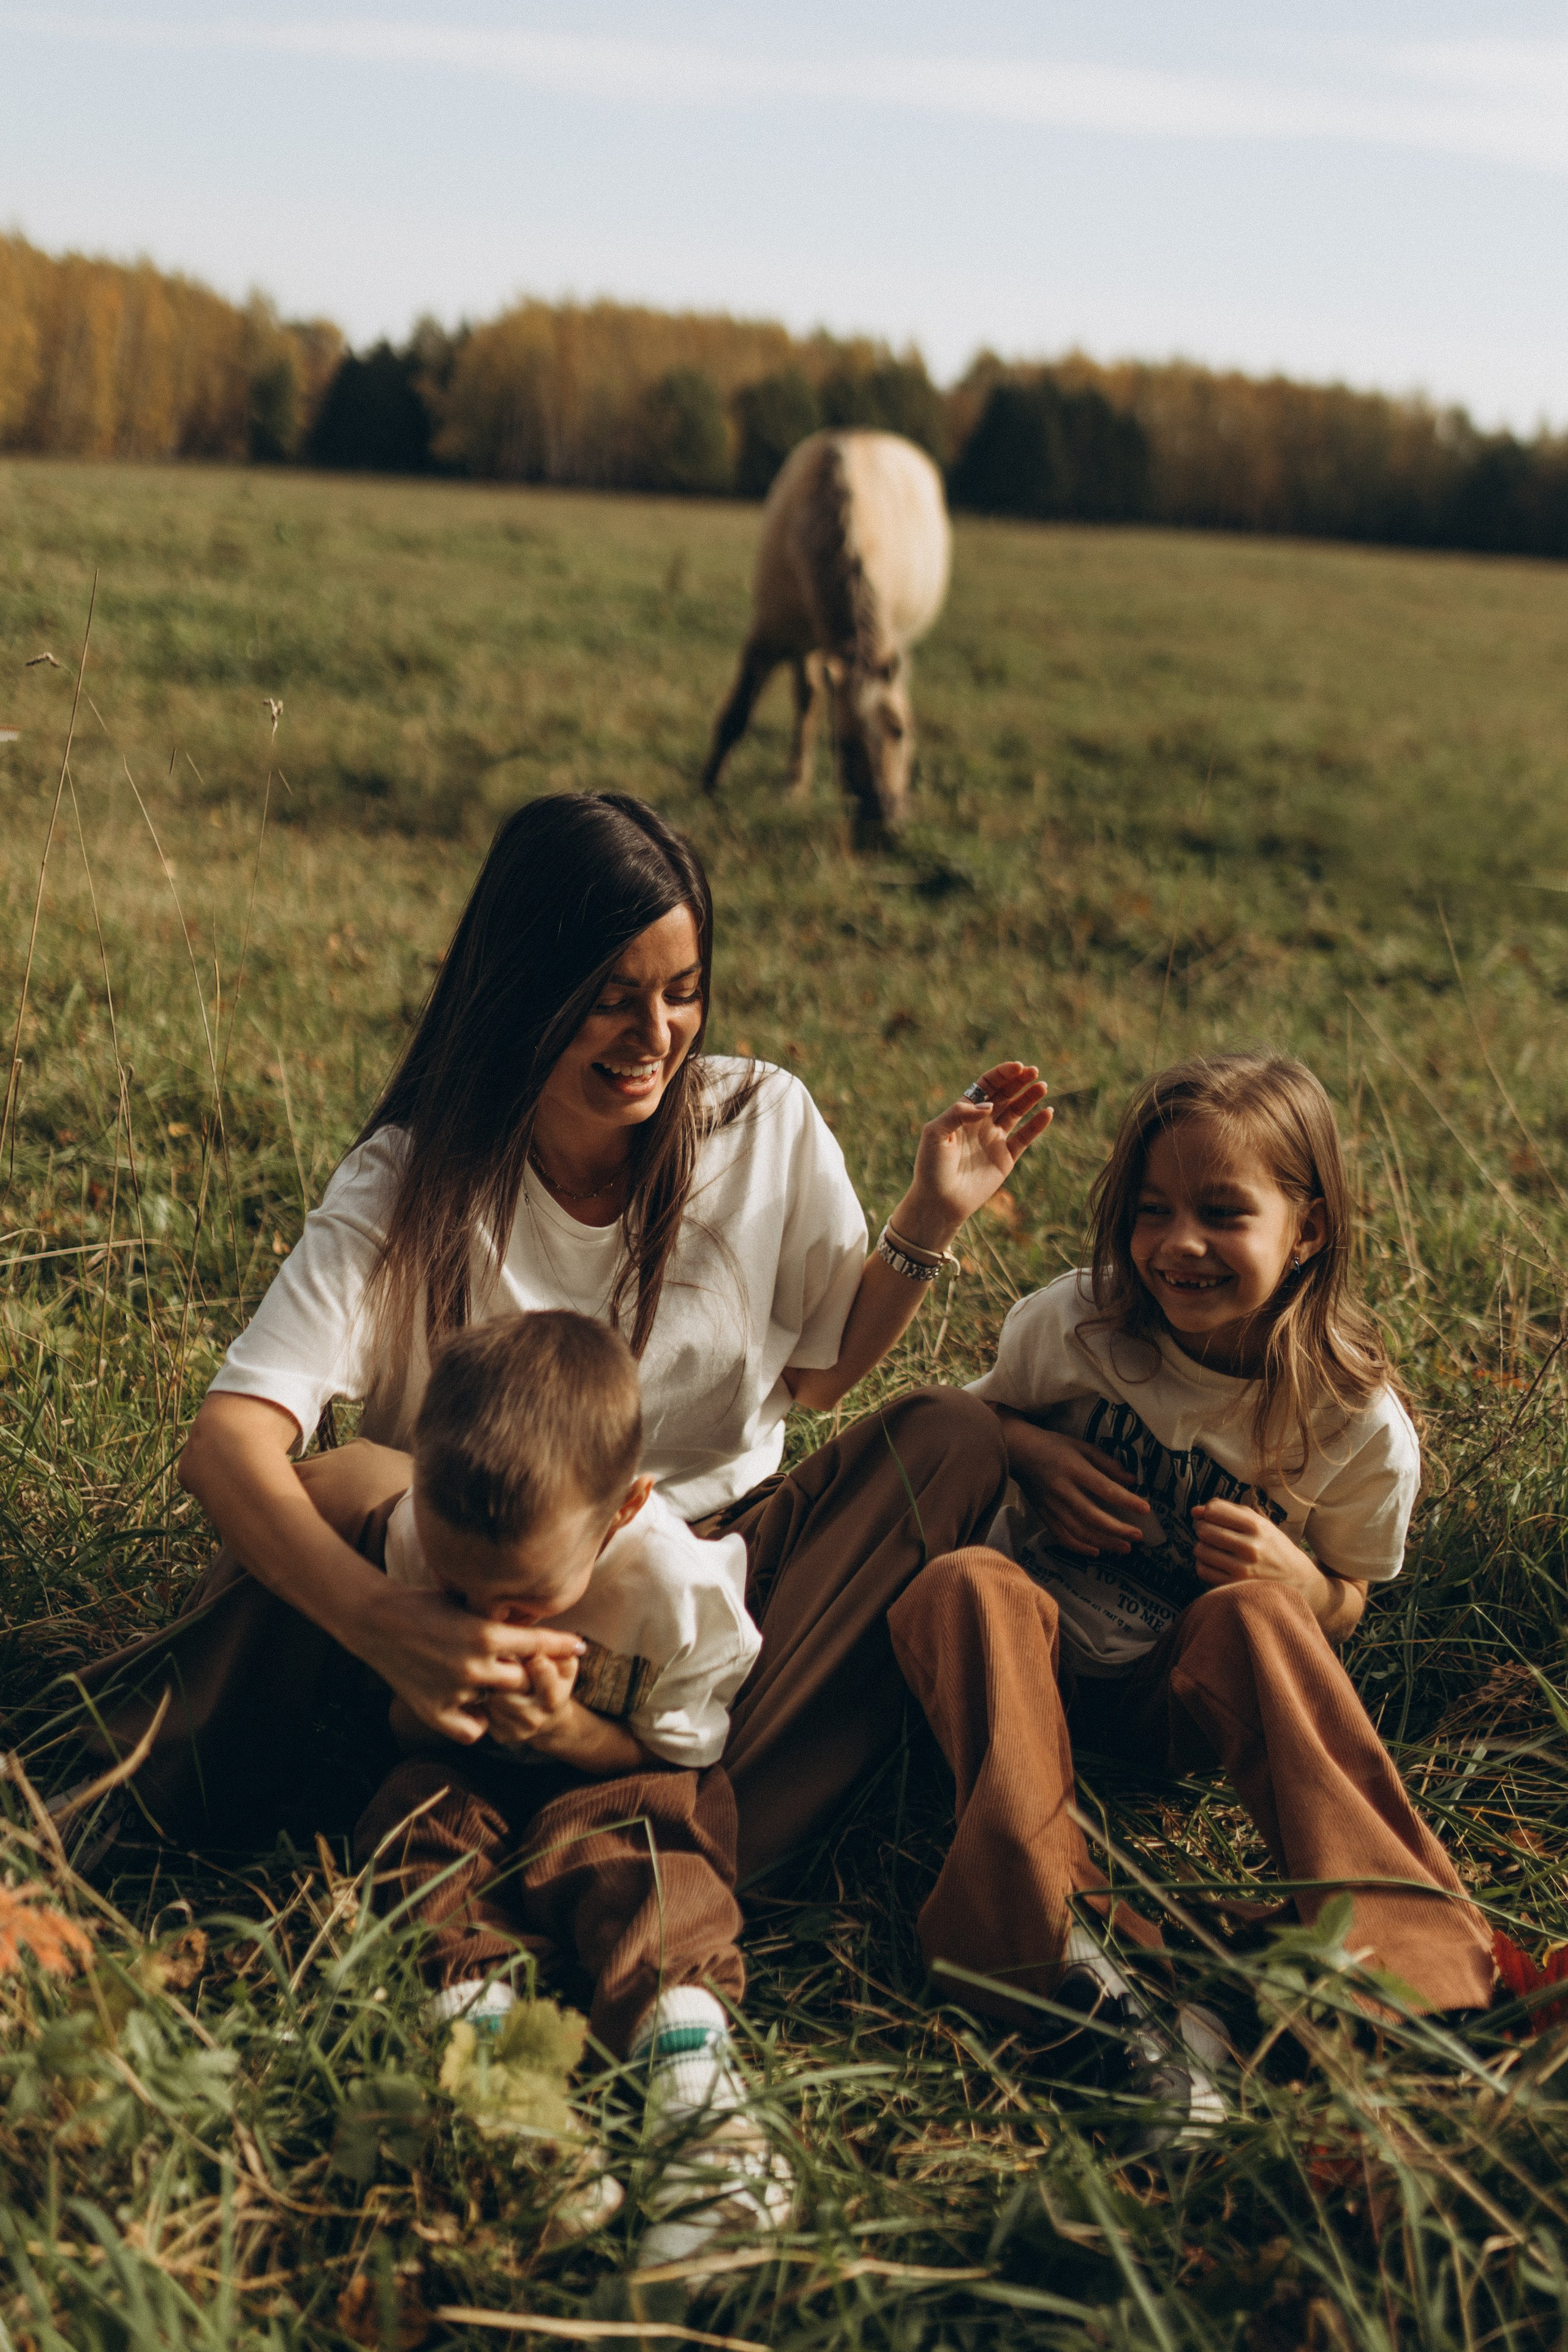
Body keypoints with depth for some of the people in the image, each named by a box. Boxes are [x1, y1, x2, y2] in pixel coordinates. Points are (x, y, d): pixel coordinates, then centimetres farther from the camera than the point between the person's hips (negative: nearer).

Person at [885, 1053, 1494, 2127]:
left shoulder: (1358, 1424, -11)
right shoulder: (1072, 1324, -9)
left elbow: (1345, 1608, 4)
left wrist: (1296, 1579, -21)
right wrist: (1031, 1452, -12)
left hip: (1187, 1693, -1)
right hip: (1034, 1666, 1)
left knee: (1255, 1614, -34)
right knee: (964, 1582, -33)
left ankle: (1398, 1957, -40)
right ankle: (1063, 1946, -48)